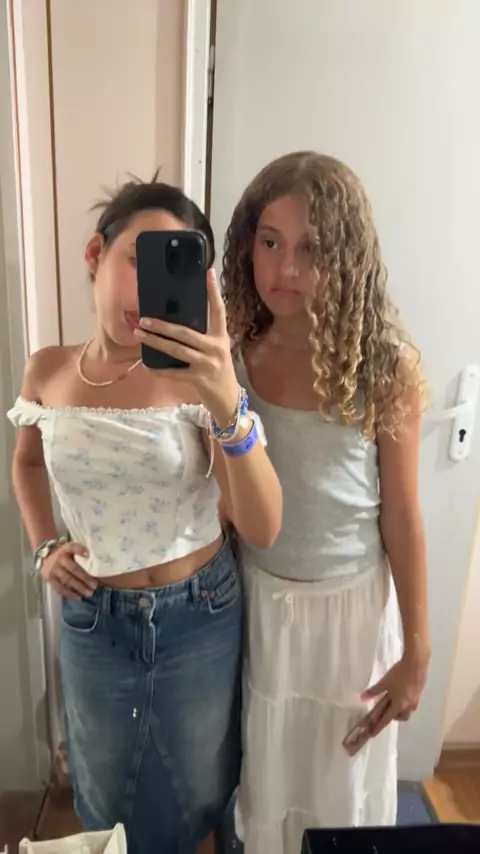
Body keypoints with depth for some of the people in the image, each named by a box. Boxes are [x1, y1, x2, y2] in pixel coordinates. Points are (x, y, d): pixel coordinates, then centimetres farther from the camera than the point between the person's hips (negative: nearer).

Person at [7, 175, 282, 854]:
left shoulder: (199, 375, -17)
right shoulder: (47, 372, -8)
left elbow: (262, 530, -24)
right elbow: (27, 461, 14)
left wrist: (227, 405, -38)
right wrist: (44, 548, 1)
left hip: (199, 617, -2)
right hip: (92, 620, 2)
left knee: (193, 797, 24)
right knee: (104, 798, 28)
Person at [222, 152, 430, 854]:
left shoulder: (386, 365, -17)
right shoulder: (228, 354, -10)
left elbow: (401, 516, -11)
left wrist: (417, 647, -5)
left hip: (352, 605, -2)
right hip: (254, 599, 2)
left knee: (343, 781, 23)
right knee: (260, 772, 26)